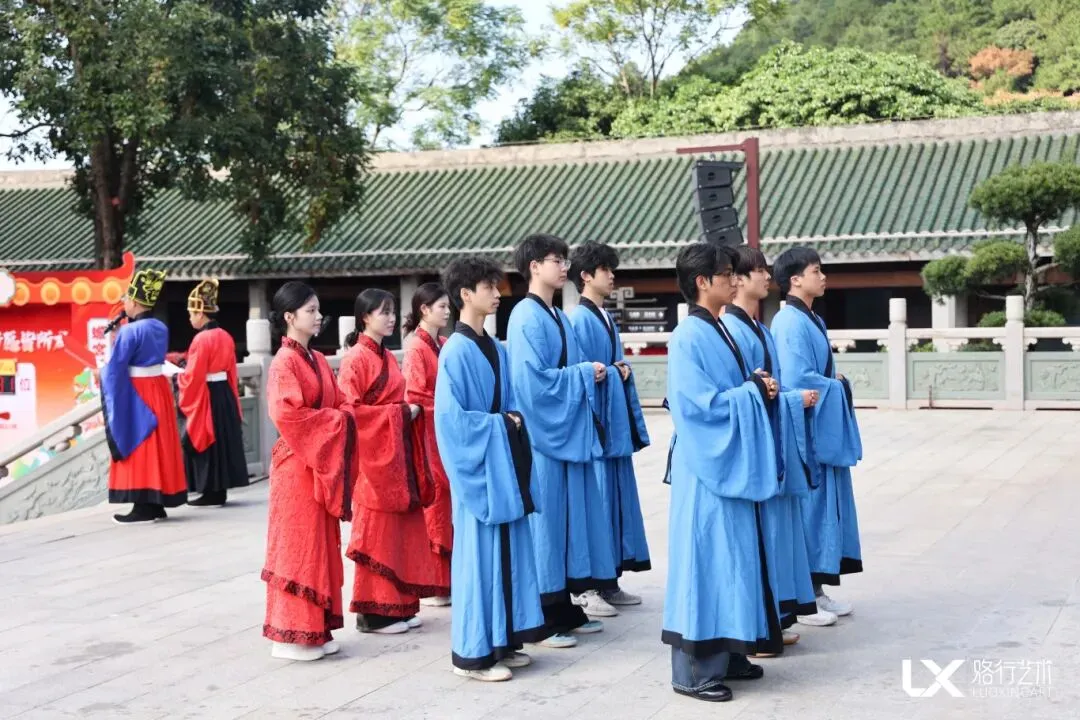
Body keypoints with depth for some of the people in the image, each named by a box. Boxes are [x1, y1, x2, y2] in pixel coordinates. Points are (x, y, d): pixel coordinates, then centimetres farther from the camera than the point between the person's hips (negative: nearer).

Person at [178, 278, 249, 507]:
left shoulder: (201, 339, -17)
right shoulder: (225, 337, 7)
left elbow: (192, 376, -16)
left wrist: (178, 376, 2)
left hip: (206, 397, -8)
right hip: (225, 395, 8)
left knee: (205, 441, 1)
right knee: (222, 440, 12)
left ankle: (212, 493, 3)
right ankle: (219, 491, 18)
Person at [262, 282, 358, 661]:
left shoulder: (318, 360, 14)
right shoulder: (284, 362, -12)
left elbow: (339, 404, 16)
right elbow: (286, 414, -22)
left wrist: (341, 420, -5)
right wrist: (333, 420, -15)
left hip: (323, 462, 8)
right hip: (297, 464, -8)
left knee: (320, 544, 11)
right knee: (297, 546, -4)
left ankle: (316, 629, 18)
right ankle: (290, 635, 2)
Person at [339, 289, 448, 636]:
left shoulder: (387, 358, 15)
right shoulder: (355, 359, -10)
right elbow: (352, 410, -17)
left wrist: (411, 410, 4)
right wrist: (399, 412, -16)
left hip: (398, 452, 8)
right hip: (374, 454, -8)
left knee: (402, 530, 9)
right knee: (376, 535, -4)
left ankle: (399, 605, 16)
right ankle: (374, 612, 4)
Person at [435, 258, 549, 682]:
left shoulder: (496, 349, 12)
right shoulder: (456, 352, -13)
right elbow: (450, 418, -18)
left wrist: (513, 422, -1)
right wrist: (498, 424, -13)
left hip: (504, 464, 8)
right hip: (478, 467, -8)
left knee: (508, 552, 12)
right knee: (479, 556, -3)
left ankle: (503, 642, 22)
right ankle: (472, 652, 6)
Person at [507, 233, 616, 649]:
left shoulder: (559, 318, 16)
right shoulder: (527, 317, -12)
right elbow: (533, 379, -20)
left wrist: (593, 375, 0)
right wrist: (583, 373, -12)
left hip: (570, 430, 9)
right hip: (543, 432, -9)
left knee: (573, 517, 11)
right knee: (546, 521, -3)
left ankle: (567, 610, 20)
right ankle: (543, 619, 5)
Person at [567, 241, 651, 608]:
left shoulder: (605, 318, 17)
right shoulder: (580, 319, -11)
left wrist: (622, 370, 4)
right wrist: (612, 371, -8)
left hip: (615, 421, 9)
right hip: (596, 417, -9)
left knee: (618, 495, 10)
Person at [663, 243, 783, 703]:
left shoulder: (718, 332, 12)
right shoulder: (689, 337, -16)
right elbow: (700, 404, -22)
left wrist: (759, 389, -1)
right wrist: (754, 390, -13)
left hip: (732, 464, 9)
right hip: (707, 467, -9)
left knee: (732, 558, 14)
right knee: (706, 560, -4)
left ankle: (726, 655, 24)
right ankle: (693, 671, 4)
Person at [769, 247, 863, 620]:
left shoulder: (813, 321, 15)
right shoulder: (790, 323, -16)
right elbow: (795, 380, -24)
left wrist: (835, 382, 4)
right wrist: (836, 386, -10)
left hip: (824, 431, 10)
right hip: (804, 431, -10)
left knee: (826, 506, 13)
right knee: (806, 507, -4)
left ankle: (815, 589, 21)